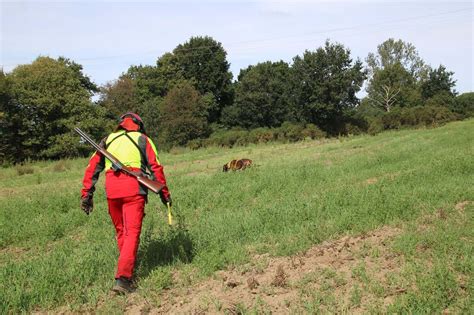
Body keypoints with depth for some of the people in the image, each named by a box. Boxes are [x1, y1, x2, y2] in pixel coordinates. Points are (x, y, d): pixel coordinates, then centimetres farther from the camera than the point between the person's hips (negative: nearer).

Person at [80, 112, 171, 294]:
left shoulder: (108, 140, 24)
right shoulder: (143, 139, 16)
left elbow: (93, 167, 15)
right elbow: (156, 168, 6)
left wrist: (86, 194, 14)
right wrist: (165, 193, 11)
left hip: (111, 190, 3)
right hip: (133, 189, -3)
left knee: (120, 231, 19)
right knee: (132, 233, -6)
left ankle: (127, 266, 29)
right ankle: (123, 278, -16)